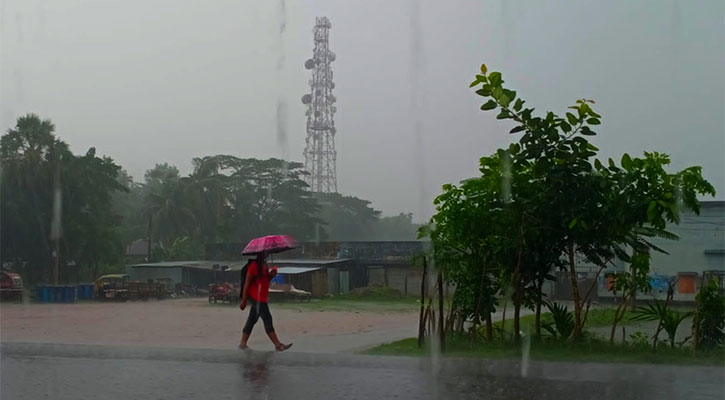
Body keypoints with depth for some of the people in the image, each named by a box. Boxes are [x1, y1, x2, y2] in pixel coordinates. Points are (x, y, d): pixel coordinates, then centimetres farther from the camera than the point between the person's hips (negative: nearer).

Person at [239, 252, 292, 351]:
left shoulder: (265, 265, 14)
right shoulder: (254, 265, -14)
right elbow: (247, 283, -13)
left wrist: (272, 274, -1)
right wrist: (244, 300, -14)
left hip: (262, 298, 9)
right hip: (256, 297, -9)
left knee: (252, 320, 13)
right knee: (267, 319, -8)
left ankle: (243, 343, 19)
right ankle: (278, 345, -7)